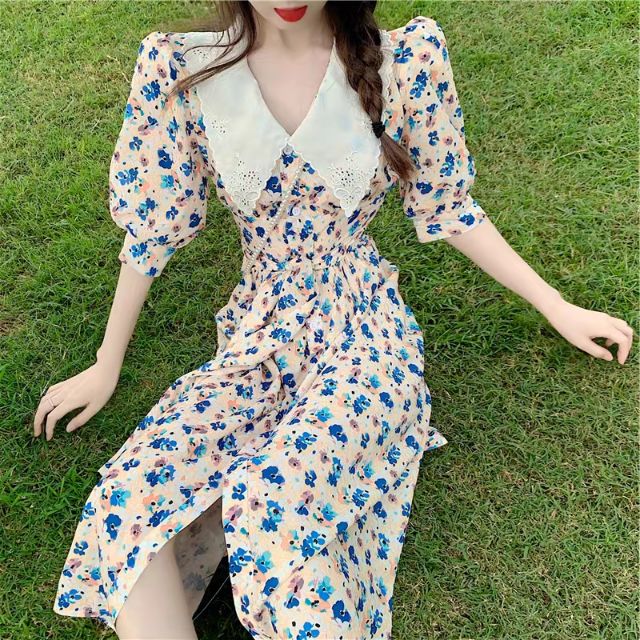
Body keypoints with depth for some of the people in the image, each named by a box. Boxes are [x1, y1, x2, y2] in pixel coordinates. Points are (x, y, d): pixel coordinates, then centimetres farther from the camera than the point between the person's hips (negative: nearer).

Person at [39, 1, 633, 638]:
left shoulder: (408, 59, -7)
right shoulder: (177, 69, -4)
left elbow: (444, 208, 5)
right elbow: (152, 226, 5)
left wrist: (557, 308, 9)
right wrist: (107, 365, 12)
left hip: (363, 330, -2)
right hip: (257, 339, 3)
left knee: (277, 503, -29)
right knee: (127, 503, -21)